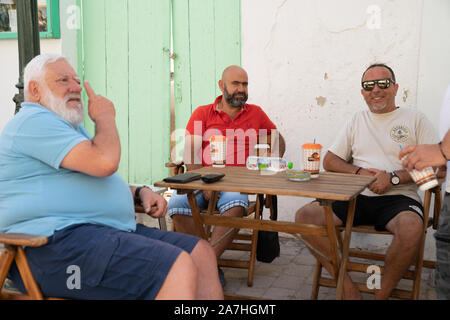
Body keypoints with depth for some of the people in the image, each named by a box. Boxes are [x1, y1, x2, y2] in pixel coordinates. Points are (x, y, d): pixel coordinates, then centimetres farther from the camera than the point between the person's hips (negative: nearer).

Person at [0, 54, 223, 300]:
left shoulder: (68, 125, 27)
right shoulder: (34, 121, -8)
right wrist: (105, 117, 0)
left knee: (202, 254, 0)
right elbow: (104, 161, -21)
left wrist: (139, 192, 13)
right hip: (56, 245, -10)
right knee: (178, 268, -27)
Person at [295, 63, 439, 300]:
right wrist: (359, 172, -3)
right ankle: (348, 287, -13)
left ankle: (383, 294, -14)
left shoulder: (415, 119, 9)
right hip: (357, 198, 4)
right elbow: (329, 161, 16)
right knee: (304, 216, -19)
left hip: (398, 198, -3)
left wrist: (394, 177, -14)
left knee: (411, 227, -38)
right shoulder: (357, 120, 20)